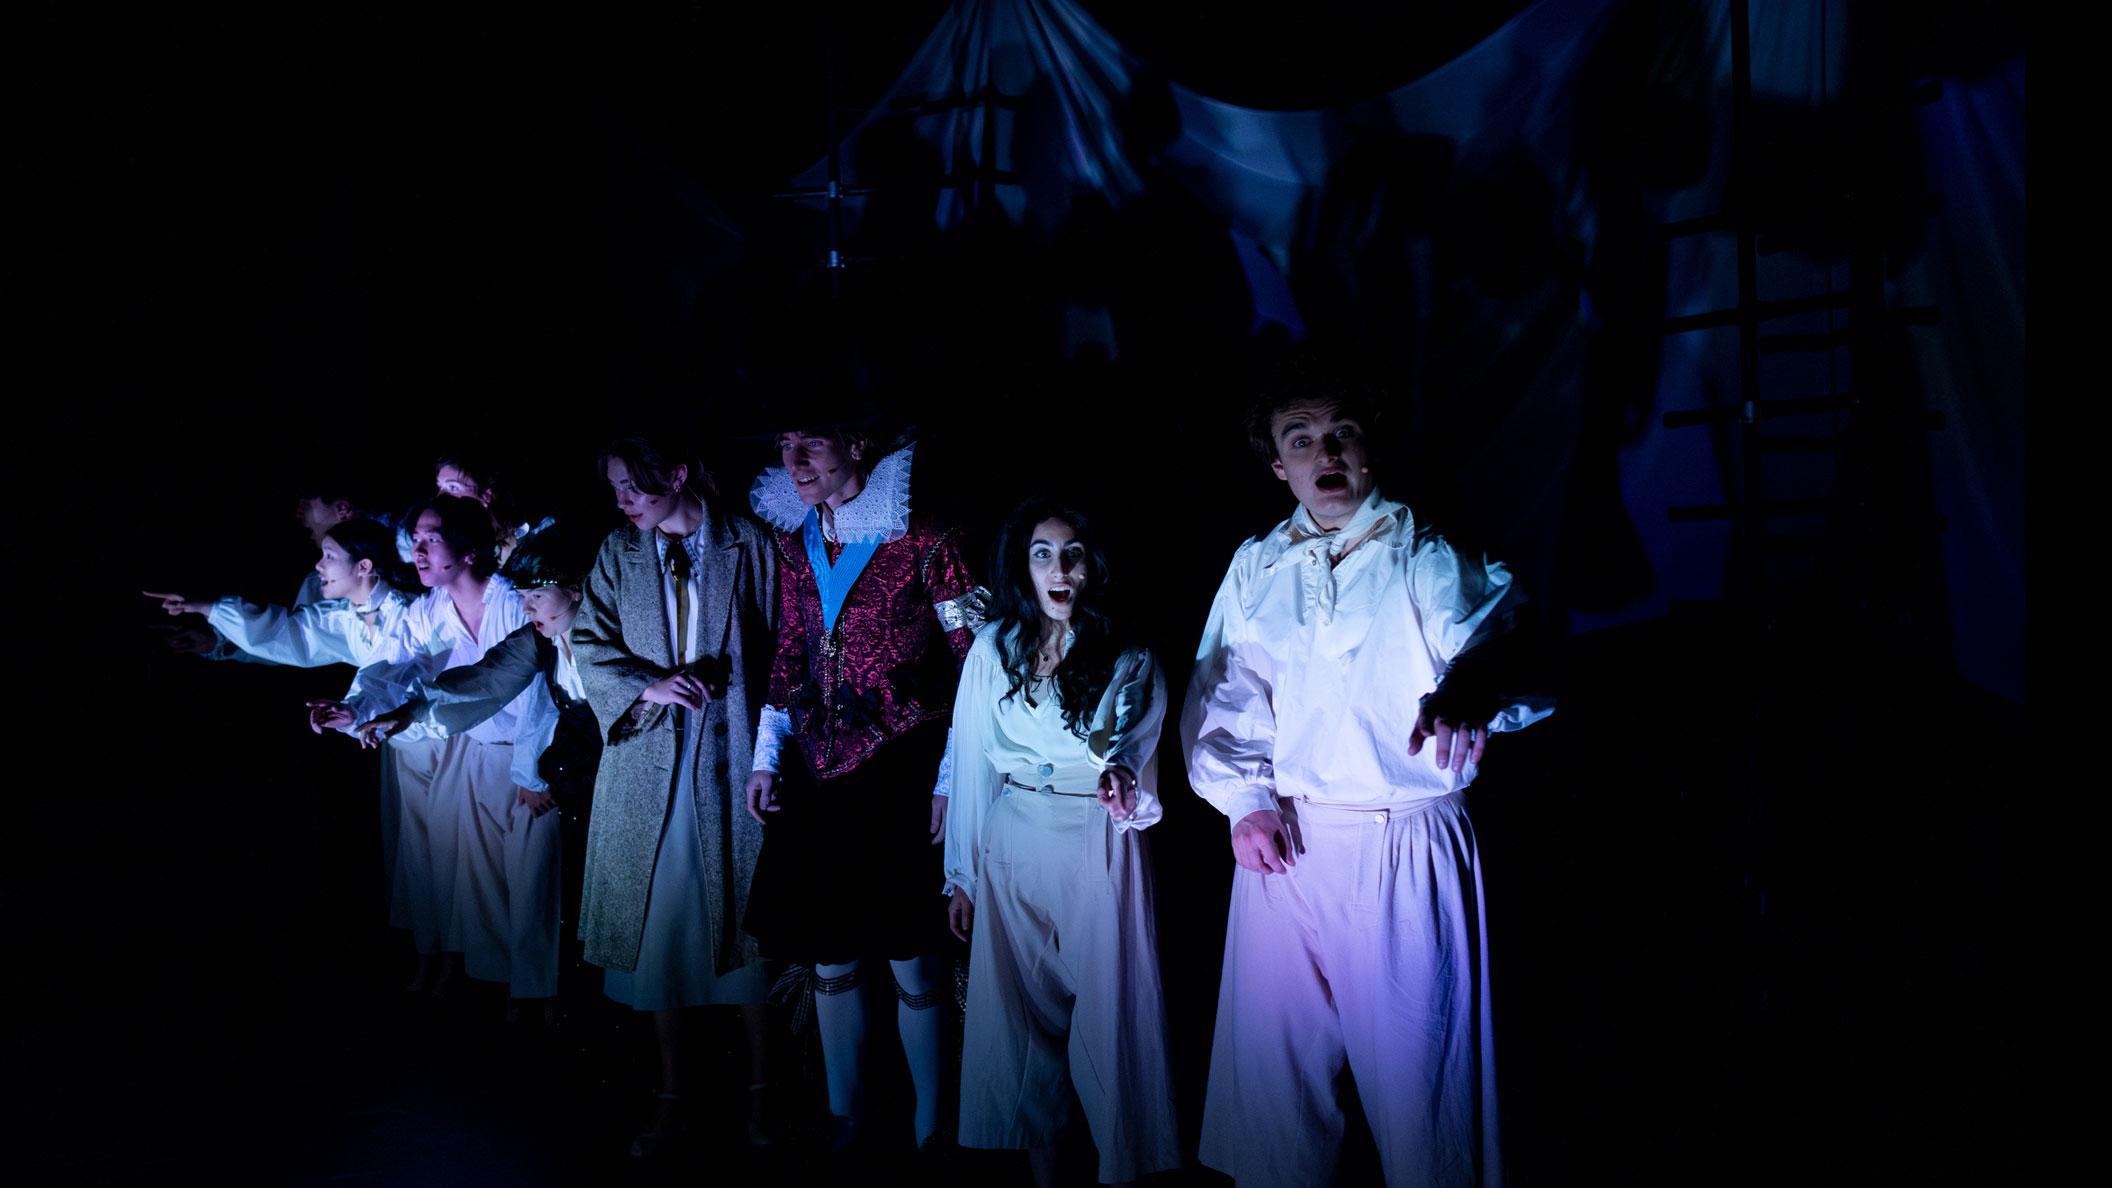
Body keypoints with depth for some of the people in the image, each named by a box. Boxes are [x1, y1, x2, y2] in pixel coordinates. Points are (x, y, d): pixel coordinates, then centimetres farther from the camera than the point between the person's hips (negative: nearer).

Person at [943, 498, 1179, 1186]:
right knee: (1024, 1007, 9)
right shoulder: (994, 648, 3)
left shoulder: (1128, 658, -1)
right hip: (1013, 847, 2)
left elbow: (1134, 740, -18)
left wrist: (1120, 776, -42)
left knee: (1106, 1008, 1)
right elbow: (971, 764, 6)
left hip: (1100, 847, -2)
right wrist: (962, 874, 6)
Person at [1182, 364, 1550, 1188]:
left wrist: (1472, 687, -42)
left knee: (1415, 1069, 3)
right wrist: (1245, 799, -5)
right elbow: (1224, 692, 10)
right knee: (1275, 1059, 11)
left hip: (1407, 849, -3)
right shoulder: (1255, 568, 10)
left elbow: (1488, 631, -19)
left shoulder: (1429, 558, -1)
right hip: (1285, 842, 3)